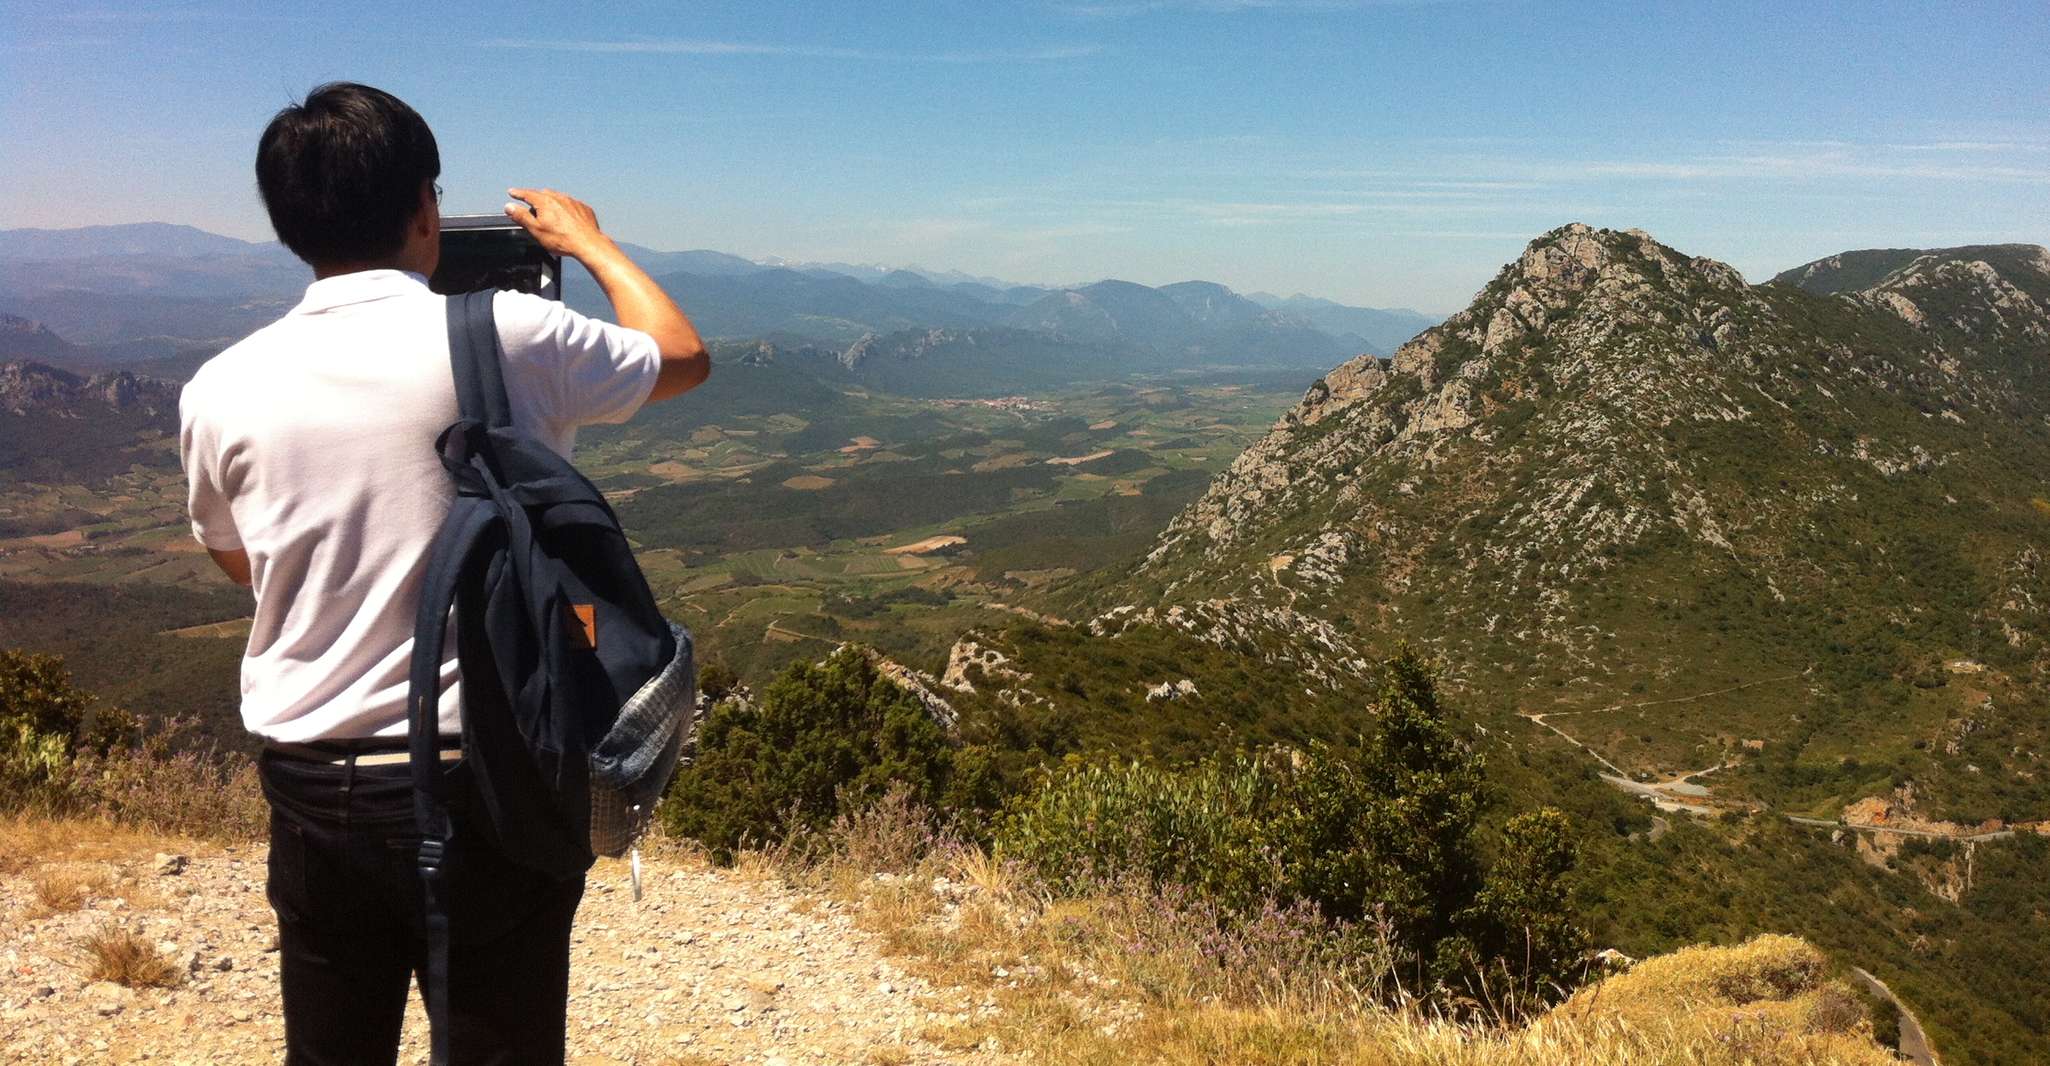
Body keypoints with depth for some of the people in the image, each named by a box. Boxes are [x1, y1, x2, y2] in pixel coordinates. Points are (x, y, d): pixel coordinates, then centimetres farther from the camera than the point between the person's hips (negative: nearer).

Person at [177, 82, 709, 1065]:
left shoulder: (221, 390, -4)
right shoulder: (513, 339, -12)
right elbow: (684, 357, 7)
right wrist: (588, 242, 21)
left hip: (313, 790, 3)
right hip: (491, 781, -3)